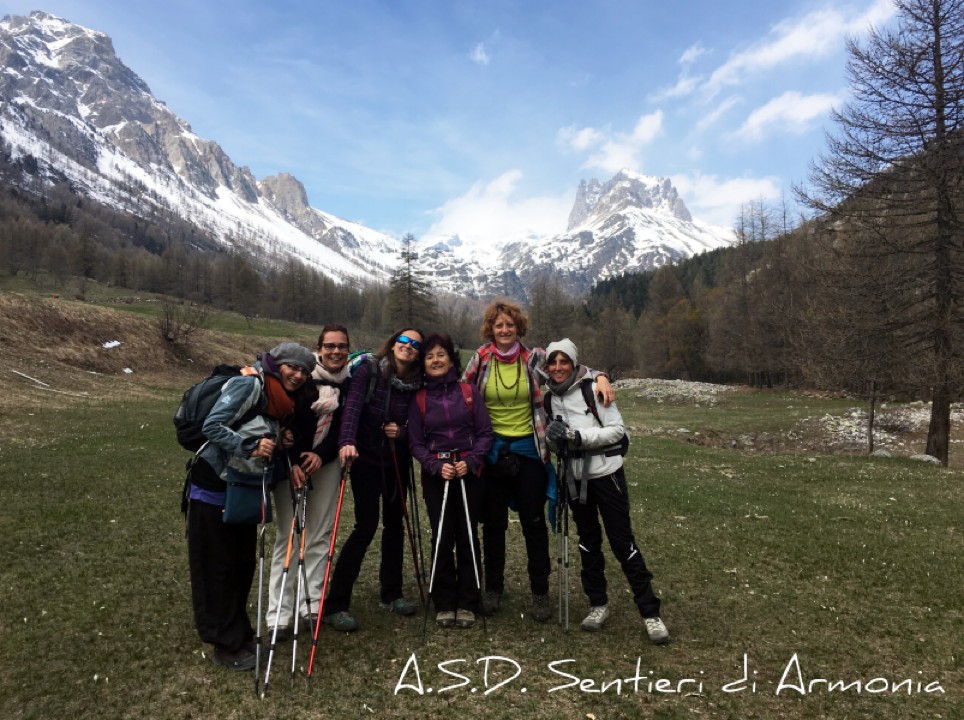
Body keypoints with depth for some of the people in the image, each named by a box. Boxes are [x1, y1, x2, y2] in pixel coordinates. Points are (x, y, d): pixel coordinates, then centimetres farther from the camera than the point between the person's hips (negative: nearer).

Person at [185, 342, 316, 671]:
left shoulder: (282, 402, 8)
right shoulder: (249, 384, -17)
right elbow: (212, 426, -22)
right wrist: (250, 446, -30)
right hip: (214, 488, -8)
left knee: (242, 565, 14)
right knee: (218, 567, 4)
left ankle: (239, 633, 30)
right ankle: (227, 644, 16)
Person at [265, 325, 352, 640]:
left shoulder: (352, 383, 1)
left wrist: (321, 455, -13)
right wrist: (293, 462, -17)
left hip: (326, 463, 3)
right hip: (291, 462, -3)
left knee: (320, 537, 5)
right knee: (287, 536, -3)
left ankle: (311, 607, 15)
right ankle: (278, 615, 3)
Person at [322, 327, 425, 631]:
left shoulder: (417, 385, -3)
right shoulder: (368, 371, -13)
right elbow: (352, 407, -27)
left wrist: (403, 433, -19)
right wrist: (347, 441, -43)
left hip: (397, 461, 4)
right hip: (366, 459, -4)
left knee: (394, 523, 12)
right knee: (366, 526, -8)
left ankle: (391, 594, 28)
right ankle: (335, 604, 4)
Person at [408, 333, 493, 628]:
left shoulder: (469, 391, 2)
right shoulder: (419, 399, 4)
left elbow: (485, 433, 0)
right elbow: (416, 443, 3)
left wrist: (471, 461, -14)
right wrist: (437, 465, -13)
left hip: (469, 472, 0)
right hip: (435, 475, 1)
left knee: (467, 537, 3)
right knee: (442, 539, 1)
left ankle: (467, 603, 16)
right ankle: (444, 604, 15)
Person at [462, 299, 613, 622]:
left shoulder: (534, 358, -4)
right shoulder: (481, 359, -3)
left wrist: (599, 376, -15)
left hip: (529, 451, -1)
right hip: (492, 452, 1)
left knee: (534, 523, 7)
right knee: (493, 523, 12)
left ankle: (540, 592, 23)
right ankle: (493, 587, 30)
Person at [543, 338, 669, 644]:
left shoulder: (594, 388, -12)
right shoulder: (549, 397, 4)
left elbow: (617, 430, -14)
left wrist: (579, 436, -24)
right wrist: (553, 437, -9)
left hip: (606, 473, -5)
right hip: (575, 478, 5)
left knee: (623, 542, -2)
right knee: (588, 541, 14)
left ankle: (650, 612, 10)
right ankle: (598, 604, 29)